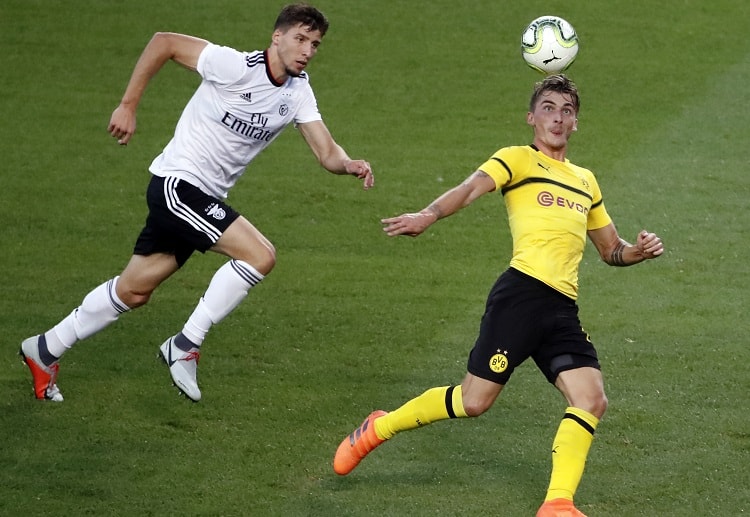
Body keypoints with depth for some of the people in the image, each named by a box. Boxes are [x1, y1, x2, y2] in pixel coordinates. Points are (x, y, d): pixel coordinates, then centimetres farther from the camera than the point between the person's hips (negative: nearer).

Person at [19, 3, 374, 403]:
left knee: (134, 291, 14)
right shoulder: (234, 66, -18)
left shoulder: (298, 91, 3)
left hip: (205, 198, 8)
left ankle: (45, 351, 28)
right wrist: (128, 106, -13)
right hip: (176, 184, -8)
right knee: (260, 255, -20)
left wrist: (350, 165, -24)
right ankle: (186, 346, -11)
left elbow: (326, 152, -1)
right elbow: (163, 42, -13)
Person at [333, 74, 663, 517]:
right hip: (522, 293, -6)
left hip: (563, 311, 6)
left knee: (592, 400, -12)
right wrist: (428, 216, -33)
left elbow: (611, 250, 35)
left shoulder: (586, 181, 26)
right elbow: (472, 188, -13)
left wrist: (638, 251, 11)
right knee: (474, 402, -7)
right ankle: (379, 428, 16)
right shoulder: (518, 160, 6)